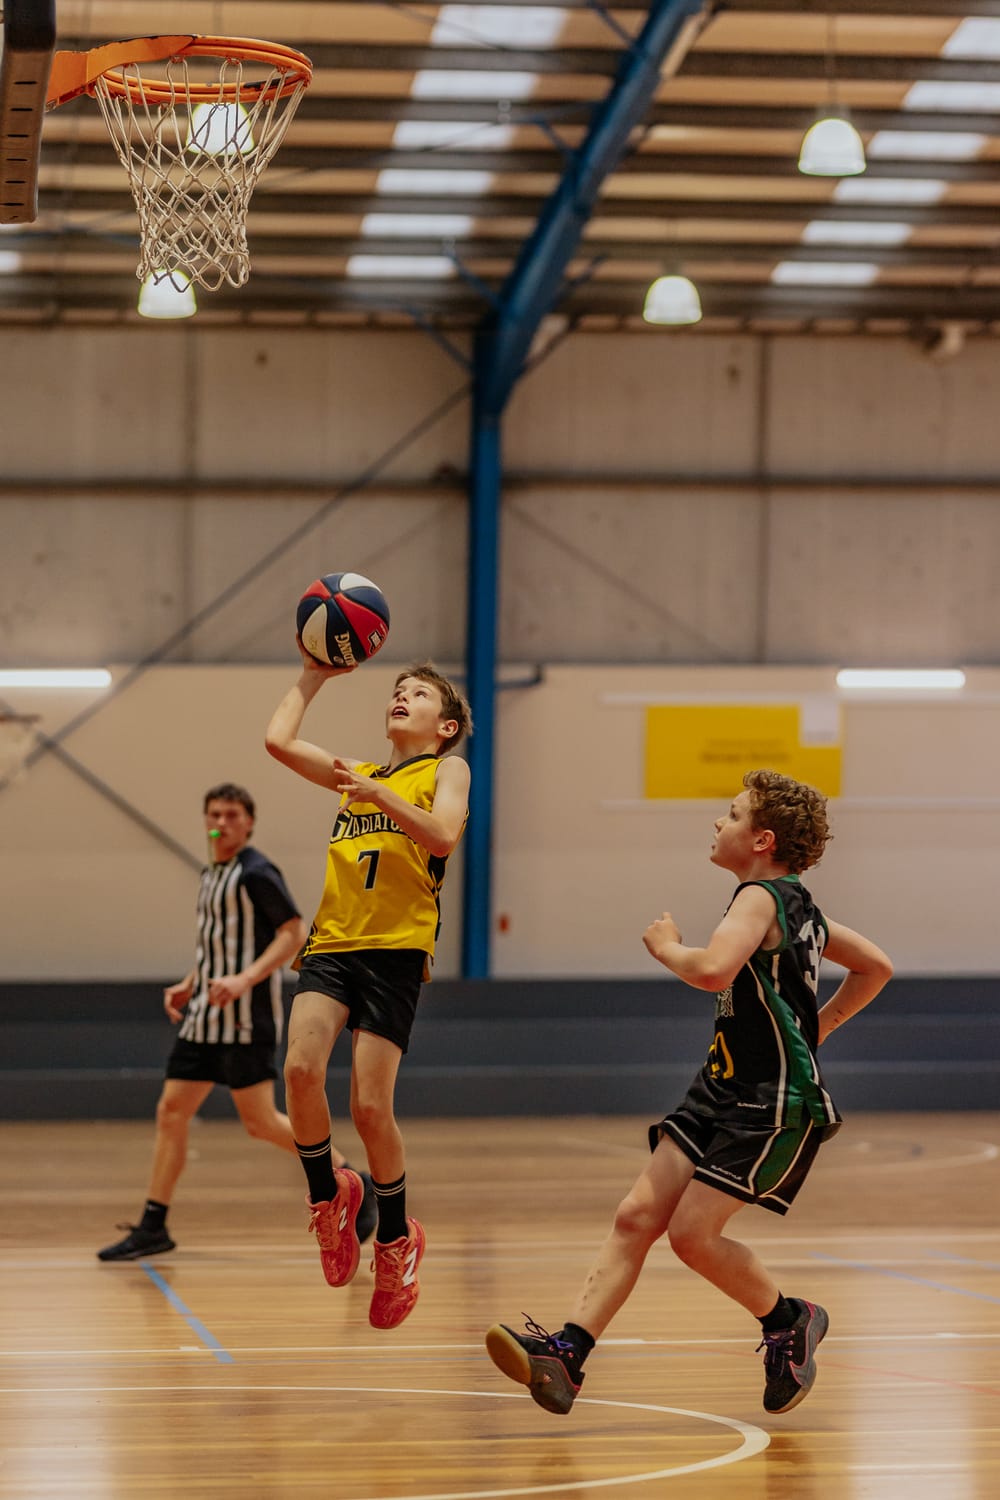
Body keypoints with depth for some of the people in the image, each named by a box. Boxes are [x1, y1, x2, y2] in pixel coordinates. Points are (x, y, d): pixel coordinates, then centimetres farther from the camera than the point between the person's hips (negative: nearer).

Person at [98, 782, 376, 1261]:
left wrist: (244, 980, -27)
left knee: (260, 1122, -9)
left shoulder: (256, 873, -11)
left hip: (246, 1019, -9)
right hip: (204, 1019, 9)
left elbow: (294, 932, -18)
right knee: (171, 1112, 5)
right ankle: (152, 1227, 9)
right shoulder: (211, 875, 16)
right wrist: (189, 985, 15)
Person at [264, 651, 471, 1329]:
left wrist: (377, 794, -15)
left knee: (370, 1107, -9)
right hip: (332, 943, 4)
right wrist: (313, 675, 23)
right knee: (302, 1069, -21)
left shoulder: (447, 770, 11)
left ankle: (396, 1240, 14)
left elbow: (443, 837, -9)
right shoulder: (356, 775, 24)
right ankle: (329, 1196, 4)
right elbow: (279, 740, 15)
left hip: (396, 949, -4)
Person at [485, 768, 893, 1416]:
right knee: (638, 1215, -4)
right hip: (724, 1090, 10)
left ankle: (790, 1321, 12)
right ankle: (566, 1355, -13)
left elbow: (713, 970, -33)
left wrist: (666, 946, -13)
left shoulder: (761, 897, -14)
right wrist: (812, 1028, 25)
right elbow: (875, 965, 26)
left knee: (692, 1231, -12)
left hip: (777, 1106, -10)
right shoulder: (796, 904, 15)